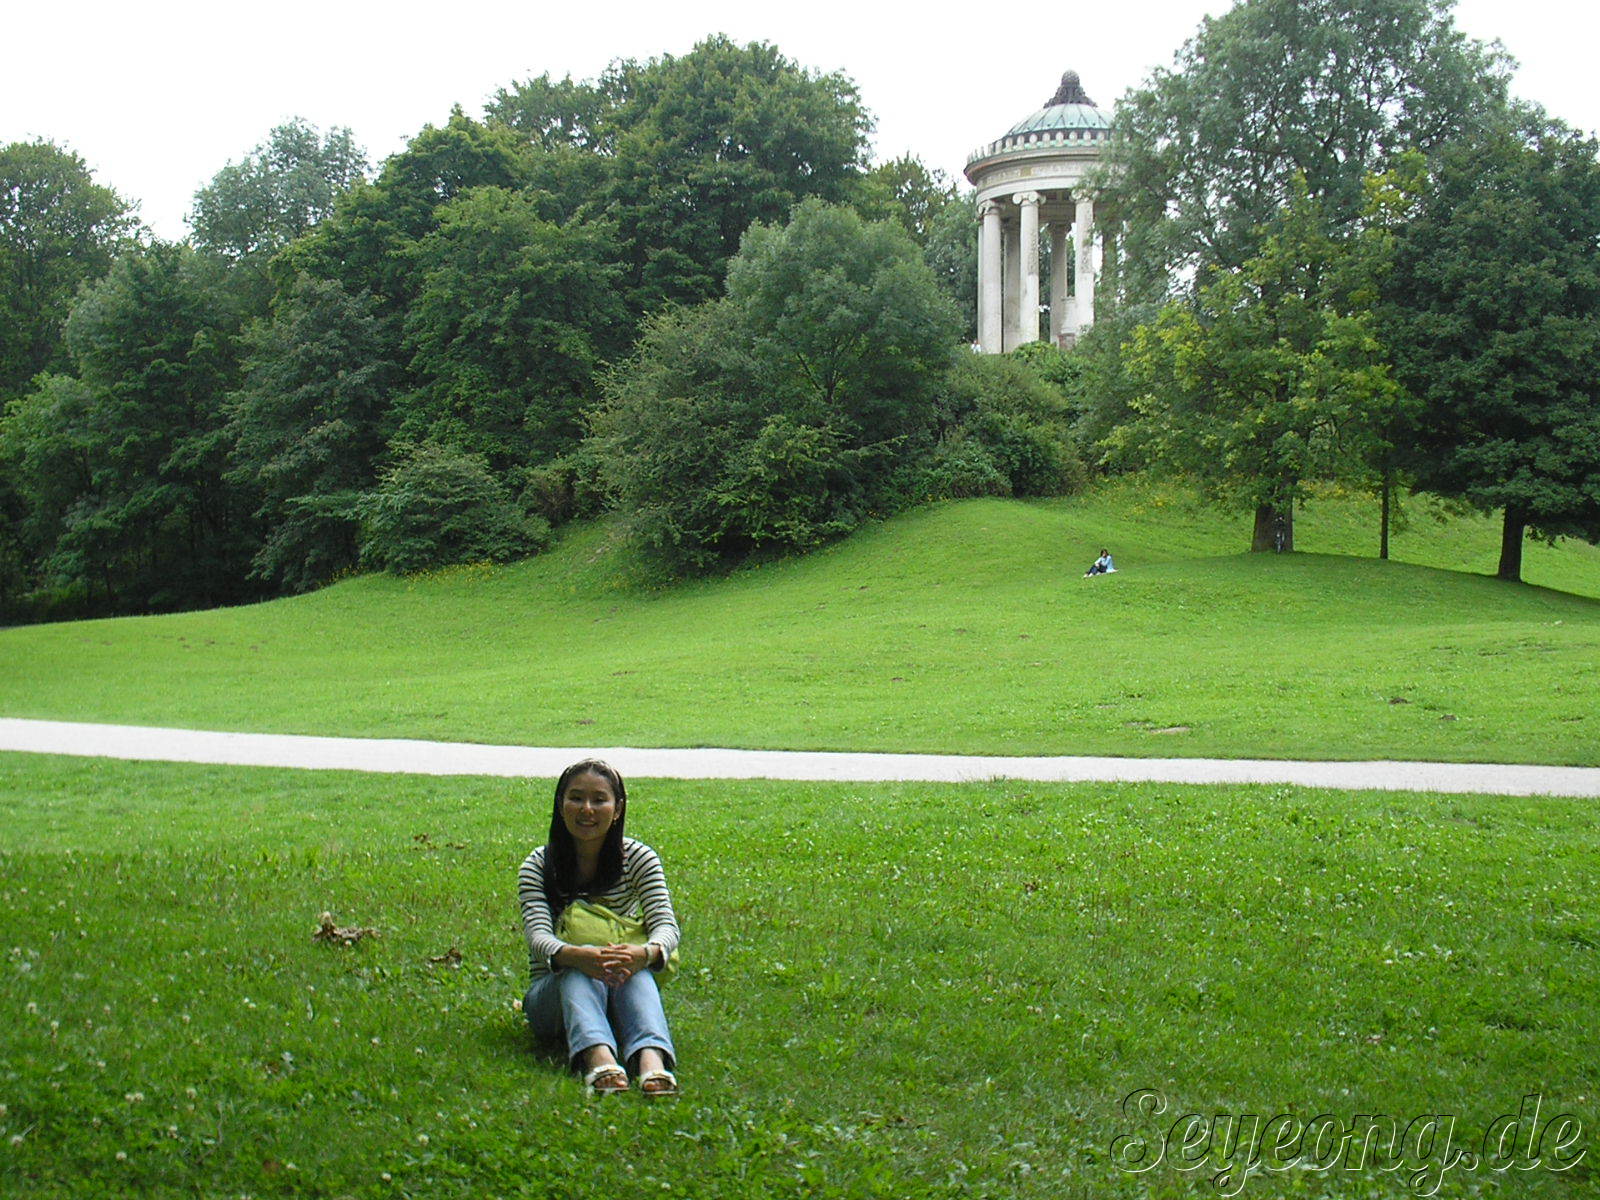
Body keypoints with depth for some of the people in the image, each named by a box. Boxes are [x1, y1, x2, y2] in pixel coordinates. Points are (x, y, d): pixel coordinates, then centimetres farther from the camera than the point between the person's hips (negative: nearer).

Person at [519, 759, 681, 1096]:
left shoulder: (639, 859, 0)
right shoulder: (537, 866, -4)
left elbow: (665, 923, -15)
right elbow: (538, 935, -20)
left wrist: (645, 952, -41)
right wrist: (574, 955, -45)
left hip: (619, 993, 1)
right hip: (554, 991, -1)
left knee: (635, 970, -34)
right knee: (579, 972, -35)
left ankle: (652, 1060, -61)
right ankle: (599, 1058, -62)